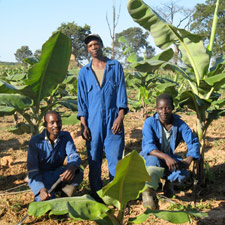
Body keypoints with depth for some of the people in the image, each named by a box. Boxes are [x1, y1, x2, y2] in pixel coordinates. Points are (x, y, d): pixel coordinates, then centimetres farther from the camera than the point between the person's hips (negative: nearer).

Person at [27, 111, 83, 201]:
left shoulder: (66, 136, -4)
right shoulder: (35, 141, -14)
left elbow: (74, 156, -16)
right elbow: (32, 169, -17)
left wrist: (72, 167, -42)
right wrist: (41, 188, -35)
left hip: (57, 174, 4)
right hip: (40, 178, -3)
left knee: (78, 173, -26)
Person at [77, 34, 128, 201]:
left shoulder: (116, 66, 8)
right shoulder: (84, 72, 11)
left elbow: (121, 93, 2)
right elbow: (82, 99, 9)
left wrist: (120, 117, -8)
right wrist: (83, 124, 0)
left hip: (113, 120, -1)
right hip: (93, 122, 1)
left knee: (115, 157, -2)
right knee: (94, 160, 4)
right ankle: (96, 195, 16)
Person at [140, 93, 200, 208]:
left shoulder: (179, 124, -7)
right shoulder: (150, 122, -17)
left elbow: (194, 142, -9)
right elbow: (148, 146, -28)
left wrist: (188, 160, -29)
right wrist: (166, 157, -45)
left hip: (169, 158, 3)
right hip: (148, 158, -3)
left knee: (183, 174, -26)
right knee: (153, 160, -39)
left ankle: (169, 182, 12)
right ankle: (148, 191, -12)